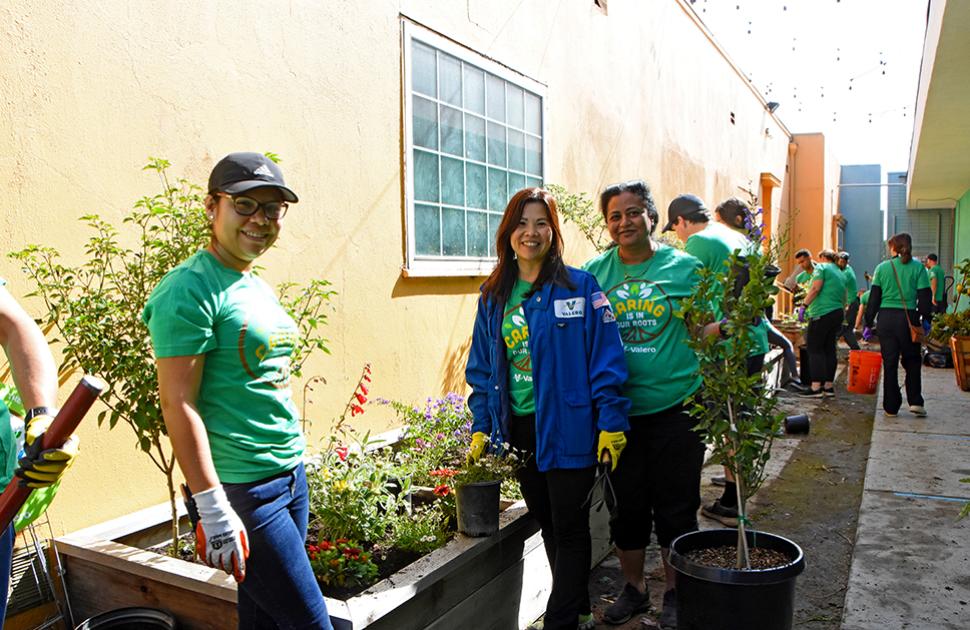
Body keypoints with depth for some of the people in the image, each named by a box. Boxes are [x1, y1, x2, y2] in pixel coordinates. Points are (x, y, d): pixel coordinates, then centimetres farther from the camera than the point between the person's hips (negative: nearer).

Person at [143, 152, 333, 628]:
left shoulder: (259, 289, 13)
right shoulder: (191, 289, -13)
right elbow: (178, 404, -17)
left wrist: (294, 467, 18)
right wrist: (212, 509, -20)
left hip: (290, 475, 8)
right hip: (242, 490, -8)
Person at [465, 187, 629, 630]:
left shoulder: (579, 287, -8)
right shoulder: (493, 296, 6)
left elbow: (606, 360, -11)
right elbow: (481, 368, 10)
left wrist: (611, 423, -15)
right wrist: (481, 427, 5)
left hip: (568, 428, -5)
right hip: (519, 428, 6)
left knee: (569, 528, 6)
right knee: (547, 524, 19)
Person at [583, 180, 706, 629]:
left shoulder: (684, 267, -2)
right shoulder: (595, 272, 4)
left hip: (674, 410, -2)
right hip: (617, 412, 2)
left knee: (675, 509, 10)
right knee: (626, 507, 14)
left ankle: (675, 592, 31)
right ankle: (633, 588, 35)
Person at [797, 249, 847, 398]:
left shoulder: (821, 267, 0)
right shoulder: (841, 273, 24)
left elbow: (816, 288, -13)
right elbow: (844, 298, 24)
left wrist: (804, 305, -12)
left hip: (822, 313, -8)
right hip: (838, 313, 8)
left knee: (815, 349, -6)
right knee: (830, 349, 10)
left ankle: (816, 387, -11)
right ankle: (829, 386, 11)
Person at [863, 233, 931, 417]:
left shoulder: (882, 267, 2)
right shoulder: (918, 267, 0)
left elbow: (874, 298, 2)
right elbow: (925, 296, -2)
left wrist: (868, 324, 6)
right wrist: (925, 320, 8)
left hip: (885, 318, 1)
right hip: (909, 319, -1)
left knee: (889, 363, 6)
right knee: (912, 361, 15)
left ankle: (891, 407, 10)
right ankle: (915, 401, 7)